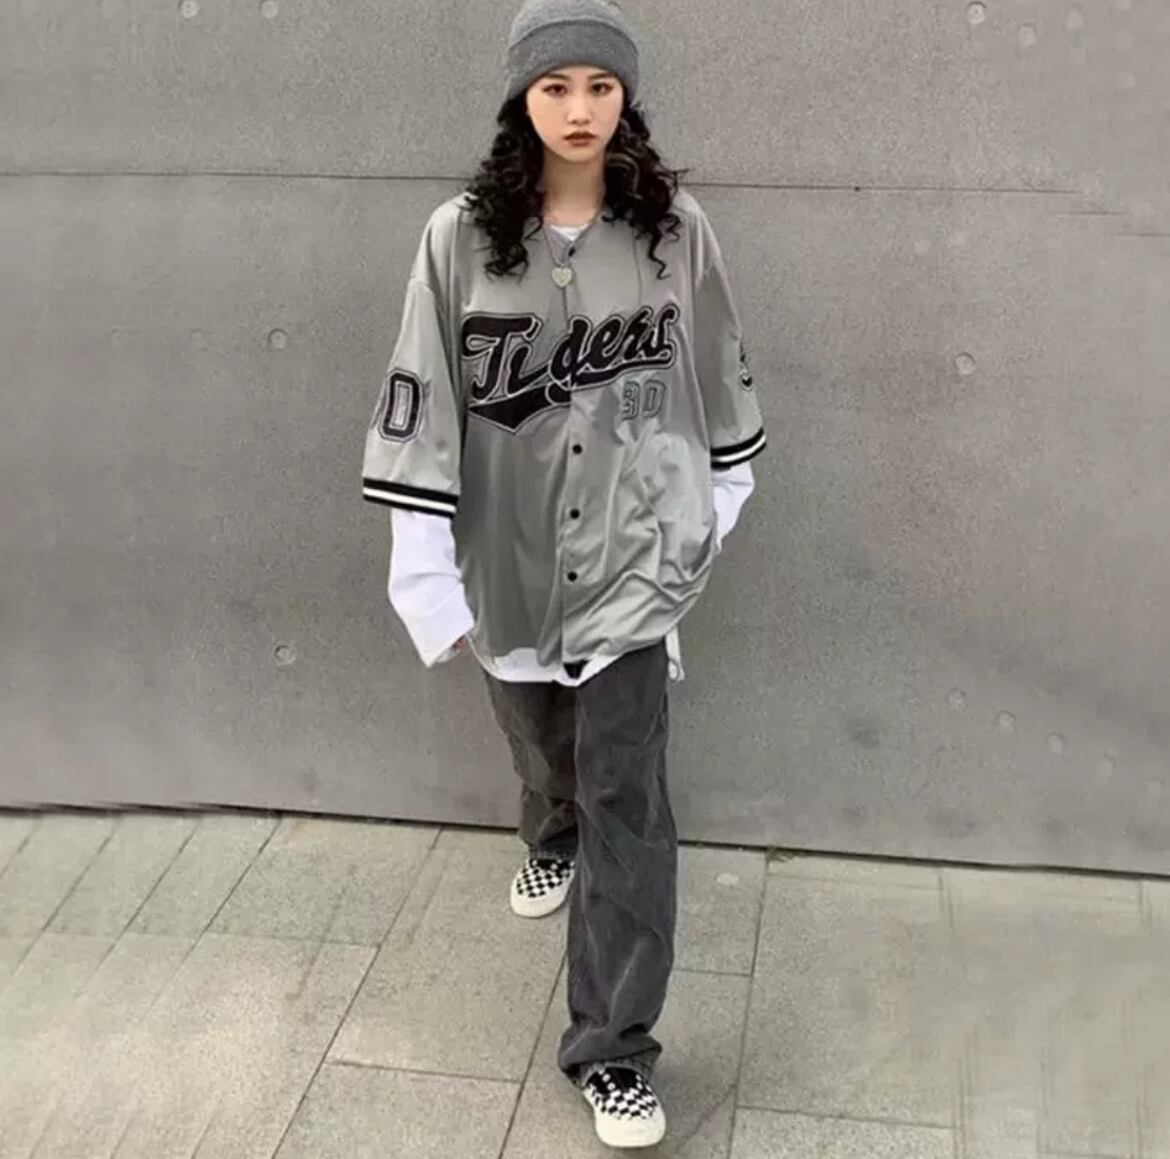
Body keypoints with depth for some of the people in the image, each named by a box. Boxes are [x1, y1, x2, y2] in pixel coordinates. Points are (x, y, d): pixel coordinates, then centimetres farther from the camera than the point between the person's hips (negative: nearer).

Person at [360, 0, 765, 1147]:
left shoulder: (675, 227, -6)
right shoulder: (461, 235, -8)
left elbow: (716, 372, 7)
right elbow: (421, 403, -7)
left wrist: (712, 503, 15)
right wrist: (429, 573, -9)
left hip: (631, 550, -1)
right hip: (510, 549, 1)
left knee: (624, 795, -2)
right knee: (540, 742, 23)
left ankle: (611, 1048, 9)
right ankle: (554, 836, 59)